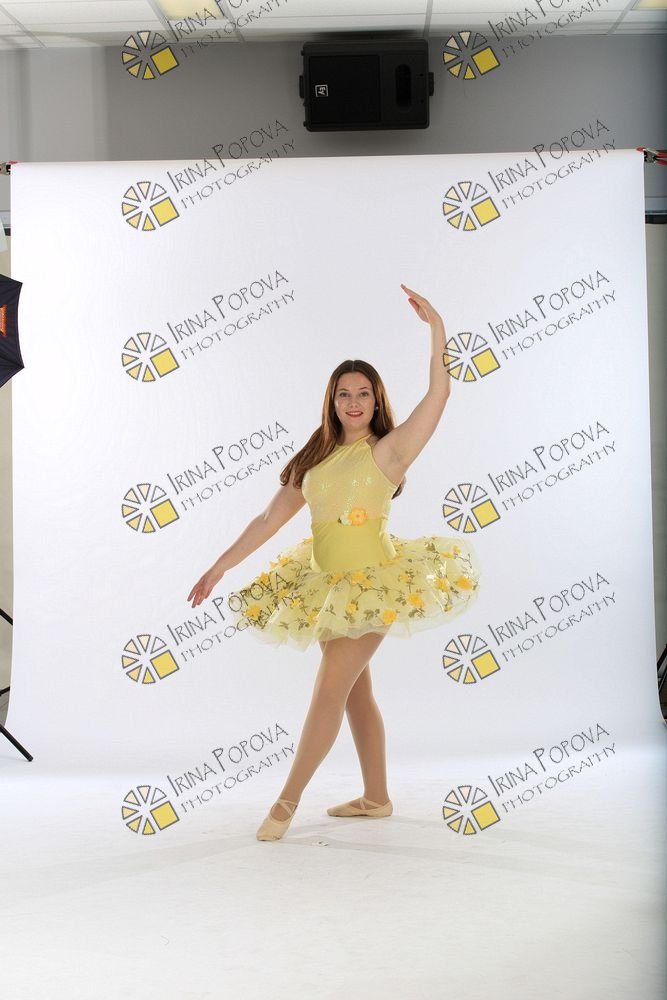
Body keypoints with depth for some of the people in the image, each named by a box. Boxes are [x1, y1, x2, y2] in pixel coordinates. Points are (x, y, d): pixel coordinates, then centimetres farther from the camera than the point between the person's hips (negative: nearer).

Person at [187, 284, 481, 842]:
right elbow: (270, 519, 12)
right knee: (355, 690, 12)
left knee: (330, 690, -7)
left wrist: (437, 327, -23)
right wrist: (220, 567, 10)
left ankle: (288, 801, 2)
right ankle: (377, 798, 23)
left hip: (372, 584, -6)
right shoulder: (316, 458, 11)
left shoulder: (388, 450, -4)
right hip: (327, 584, 6)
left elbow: (439, 393, -16)